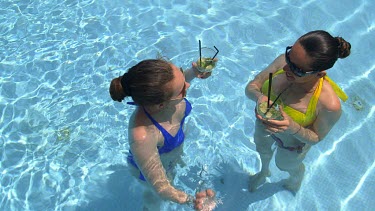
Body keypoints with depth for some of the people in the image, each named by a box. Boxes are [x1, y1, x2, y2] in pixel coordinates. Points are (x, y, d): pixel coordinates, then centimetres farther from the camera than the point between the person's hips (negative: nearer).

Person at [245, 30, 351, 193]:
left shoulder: (330, 105, -42)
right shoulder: (282, 62, -33)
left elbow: (316, 138, -23)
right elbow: (251, 86, -20)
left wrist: (293, 128, -43)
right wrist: (259, 96, -43)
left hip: (292, 143, -3)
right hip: (264, 124, 4)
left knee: (285, 165, 32)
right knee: (262, 149, 36)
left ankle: (297, 180, 73)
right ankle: (264, 172, 75)